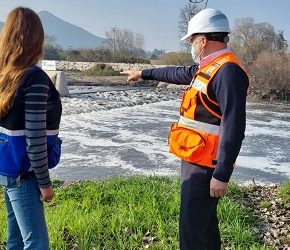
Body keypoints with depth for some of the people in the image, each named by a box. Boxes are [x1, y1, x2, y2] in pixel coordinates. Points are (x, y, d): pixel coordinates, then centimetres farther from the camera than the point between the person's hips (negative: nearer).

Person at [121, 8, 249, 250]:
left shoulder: (228, 72, -18)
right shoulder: (209, 67, 13)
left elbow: (233, 129, -23)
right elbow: (177, 73, 31)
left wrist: (221, 174, -25)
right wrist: (144, 73, 42)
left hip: (205, 165, -10)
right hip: (195, 160, 10)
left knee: (192, 228, -5)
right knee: (204, 221, 20)